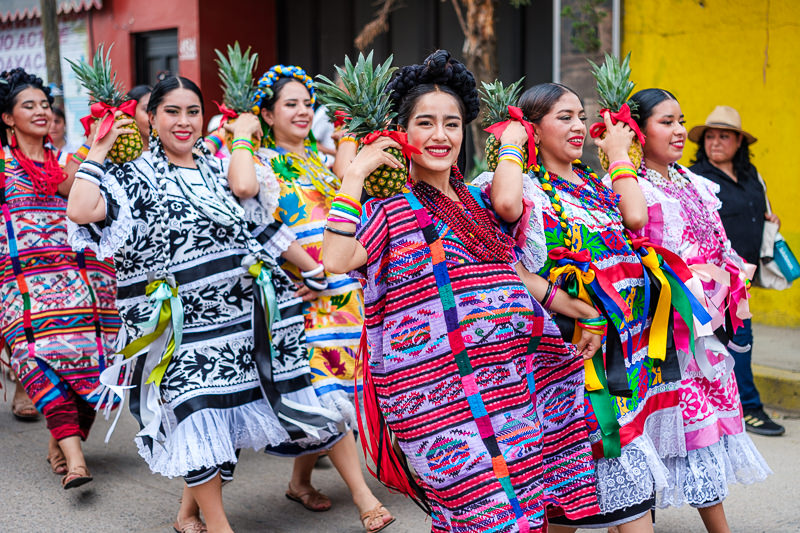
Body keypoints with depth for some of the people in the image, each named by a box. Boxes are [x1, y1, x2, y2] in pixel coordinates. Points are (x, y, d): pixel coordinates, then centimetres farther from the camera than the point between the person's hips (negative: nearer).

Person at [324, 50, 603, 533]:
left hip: (512, 378, 7)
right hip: (438, 389, -6)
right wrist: (354, 175, -17)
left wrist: (566, 304, 16)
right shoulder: (389, 207, -3)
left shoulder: (477, 200, 17)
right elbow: (337, 260, -20)